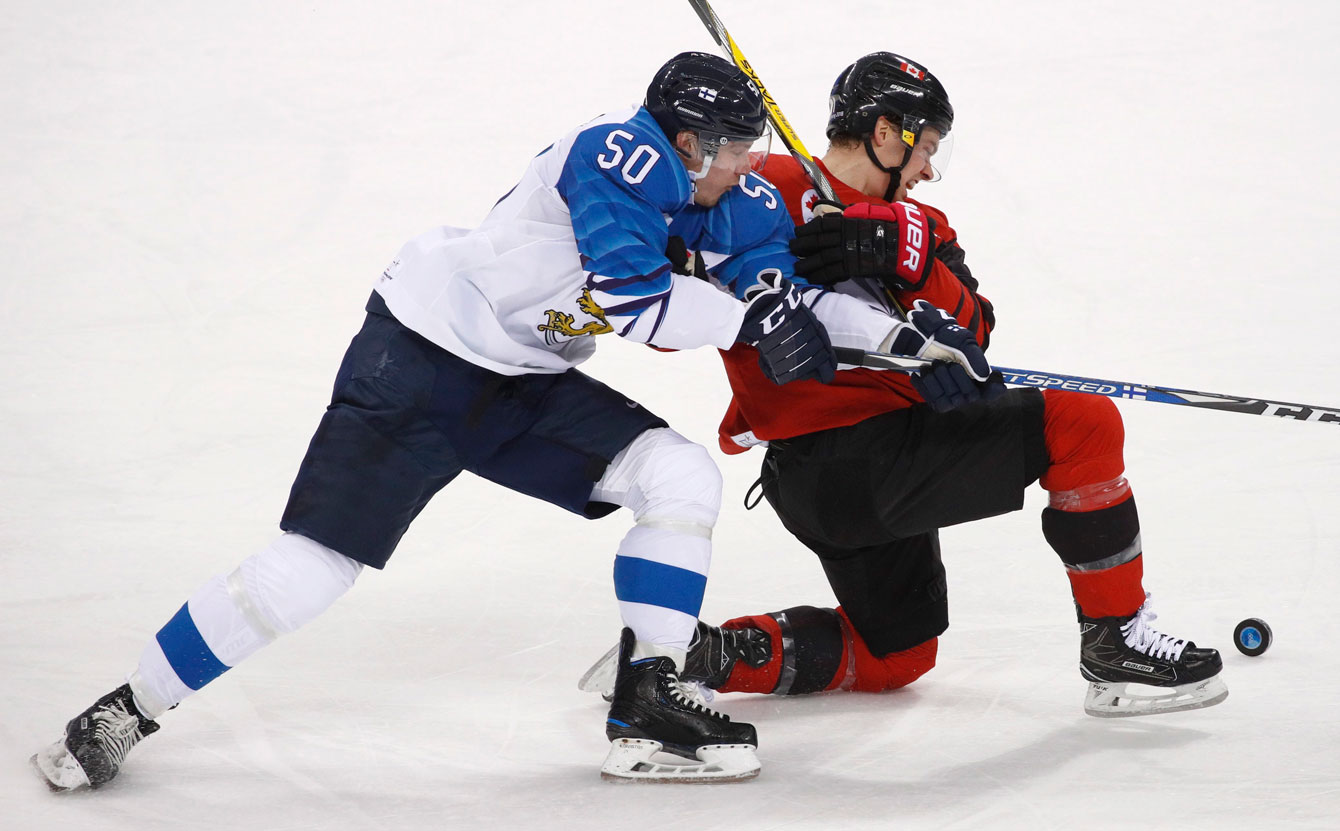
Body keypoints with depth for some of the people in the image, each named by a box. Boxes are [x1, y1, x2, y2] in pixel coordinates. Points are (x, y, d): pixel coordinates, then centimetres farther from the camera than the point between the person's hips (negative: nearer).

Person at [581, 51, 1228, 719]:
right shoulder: (769, 194, -7)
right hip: (840, 457, -9)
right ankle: (1116, 646, -6)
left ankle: (706, 654, 9)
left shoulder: (910, 225, 17)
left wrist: (909, 256, -17)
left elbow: (967, 335, -1)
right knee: (1082, 424, -11)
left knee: (895, 657, 19)